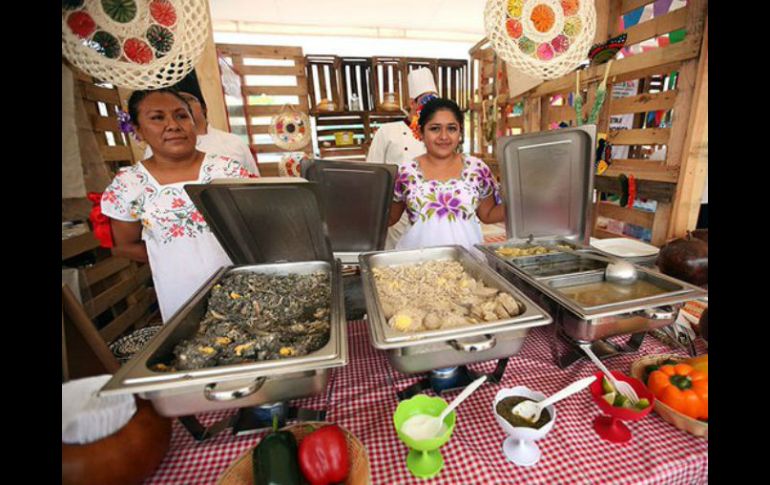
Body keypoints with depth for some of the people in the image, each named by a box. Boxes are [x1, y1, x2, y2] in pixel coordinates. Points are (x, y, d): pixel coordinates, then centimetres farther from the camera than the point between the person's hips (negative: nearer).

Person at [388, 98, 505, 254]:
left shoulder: (477, 169, 3)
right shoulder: (405, 172, 0)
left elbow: (488, 214, 13)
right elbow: (388, 217, 8)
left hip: (467, 252, 2)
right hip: (419, 254, -1)